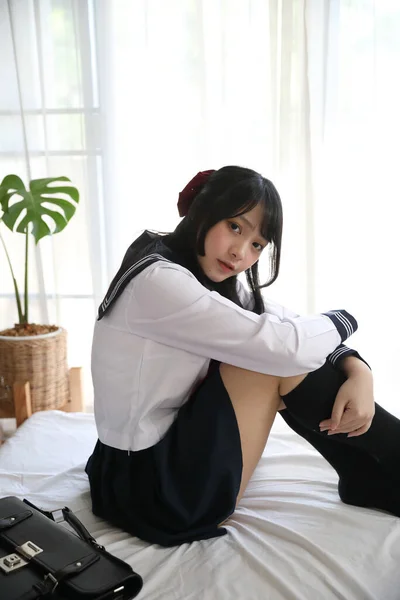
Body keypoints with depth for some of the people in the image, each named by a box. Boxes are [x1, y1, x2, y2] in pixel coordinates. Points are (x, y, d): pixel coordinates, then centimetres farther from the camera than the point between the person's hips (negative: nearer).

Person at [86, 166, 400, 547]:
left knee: (279, 356, 0)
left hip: (167, 454, 9)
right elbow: (286, 346, -28)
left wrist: (358, 371, -17)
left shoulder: (212, 279, 6)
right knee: (278, 356, -17)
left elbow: (291, 327, 2)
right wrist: (343, 320, -7)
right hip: (149, 489, -9)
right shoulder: (157, 280, -23)